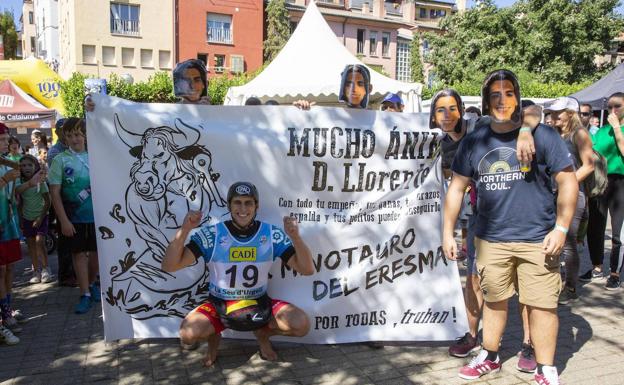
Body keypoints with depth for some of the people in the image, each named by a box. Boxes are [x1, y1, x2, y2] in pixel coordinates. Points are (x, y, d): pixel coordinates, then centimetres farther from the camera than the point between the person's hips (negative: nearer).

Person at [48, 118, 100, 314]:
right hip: (75, 217, -2)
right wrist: (64, 221, -11)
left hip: (98, 214, 2)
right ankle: (85, 295, 11)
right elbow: (55, 193, -5)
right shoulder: (60, 160, -3)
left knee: (97, 251, 10)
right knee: (79, 253, 2)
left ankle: (92, 284, 32)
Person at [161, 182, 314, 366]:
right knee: (188, 333, -28)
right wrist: (184, 230, -33)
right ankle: (213, 336, 9)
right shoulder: (211, 234, -14)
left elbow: (307, 269, -12)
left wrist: (295, 237, -29)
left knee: (301, 325, -20)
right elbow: (169, 266, -19)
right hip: (219, 306, -1)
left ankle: (263, 332, 12)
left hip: (259, 304, 1)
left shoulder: (272, 234, -10)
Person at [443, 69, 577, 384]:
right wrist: (447, 232, 4)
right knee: (494, 300, 16)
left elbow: (567, 181, -2)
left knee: (541, 304, 2)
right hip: (490, 239, 3)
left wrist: (561, 228, -9)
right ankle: (490, 357, 34)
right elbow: (456, 188, 8)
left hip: (537, 238, -2)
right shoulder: (473, 142, 3)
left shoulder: (542, 134, -4)